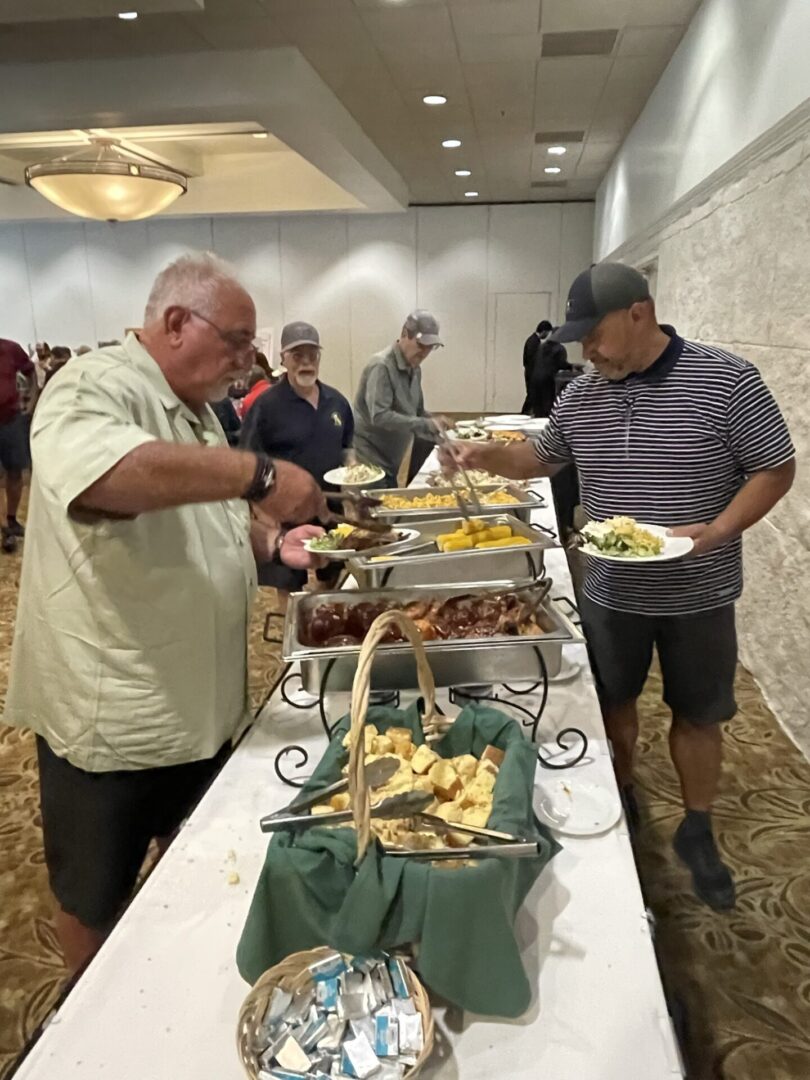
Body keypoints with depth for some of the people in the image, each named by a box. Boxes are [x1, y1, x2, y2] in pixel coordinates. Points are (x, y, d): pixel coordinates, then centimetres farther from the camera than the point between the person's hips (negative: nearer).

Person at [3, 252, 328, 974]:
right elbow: (94, 472, -41)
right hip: (110, 713, -8)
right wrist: (257, 473, -37)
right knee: (96, 897, 15)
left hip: (199, 703, 8)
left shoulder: (196, 411, 10)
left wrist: (273, 540, -2)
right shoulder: (93, 388, -18)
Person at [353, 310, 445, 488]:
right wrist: (427, 425, -30)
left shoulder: (414, 369, 8)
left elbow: (417, 412, 17)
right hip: (370, 460, -8)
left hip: (390, 462, 8)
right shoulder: (382, 366, -19)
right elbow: (379, 417, -29)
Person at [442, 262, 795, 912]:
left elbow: (776, 468, -10)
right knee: (614, 702, 18)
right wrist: (491, 457, -5)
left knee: (699, 714, 13)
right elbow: (544, 458, 14)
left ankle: (697, 833, 34)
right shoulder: (580, 398, -2)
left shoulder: (726, 380, -14)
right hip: (611, 591, 3)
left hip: (698, 594, -3)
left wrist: (717, 530, -24)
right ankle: (621, 801, 43)